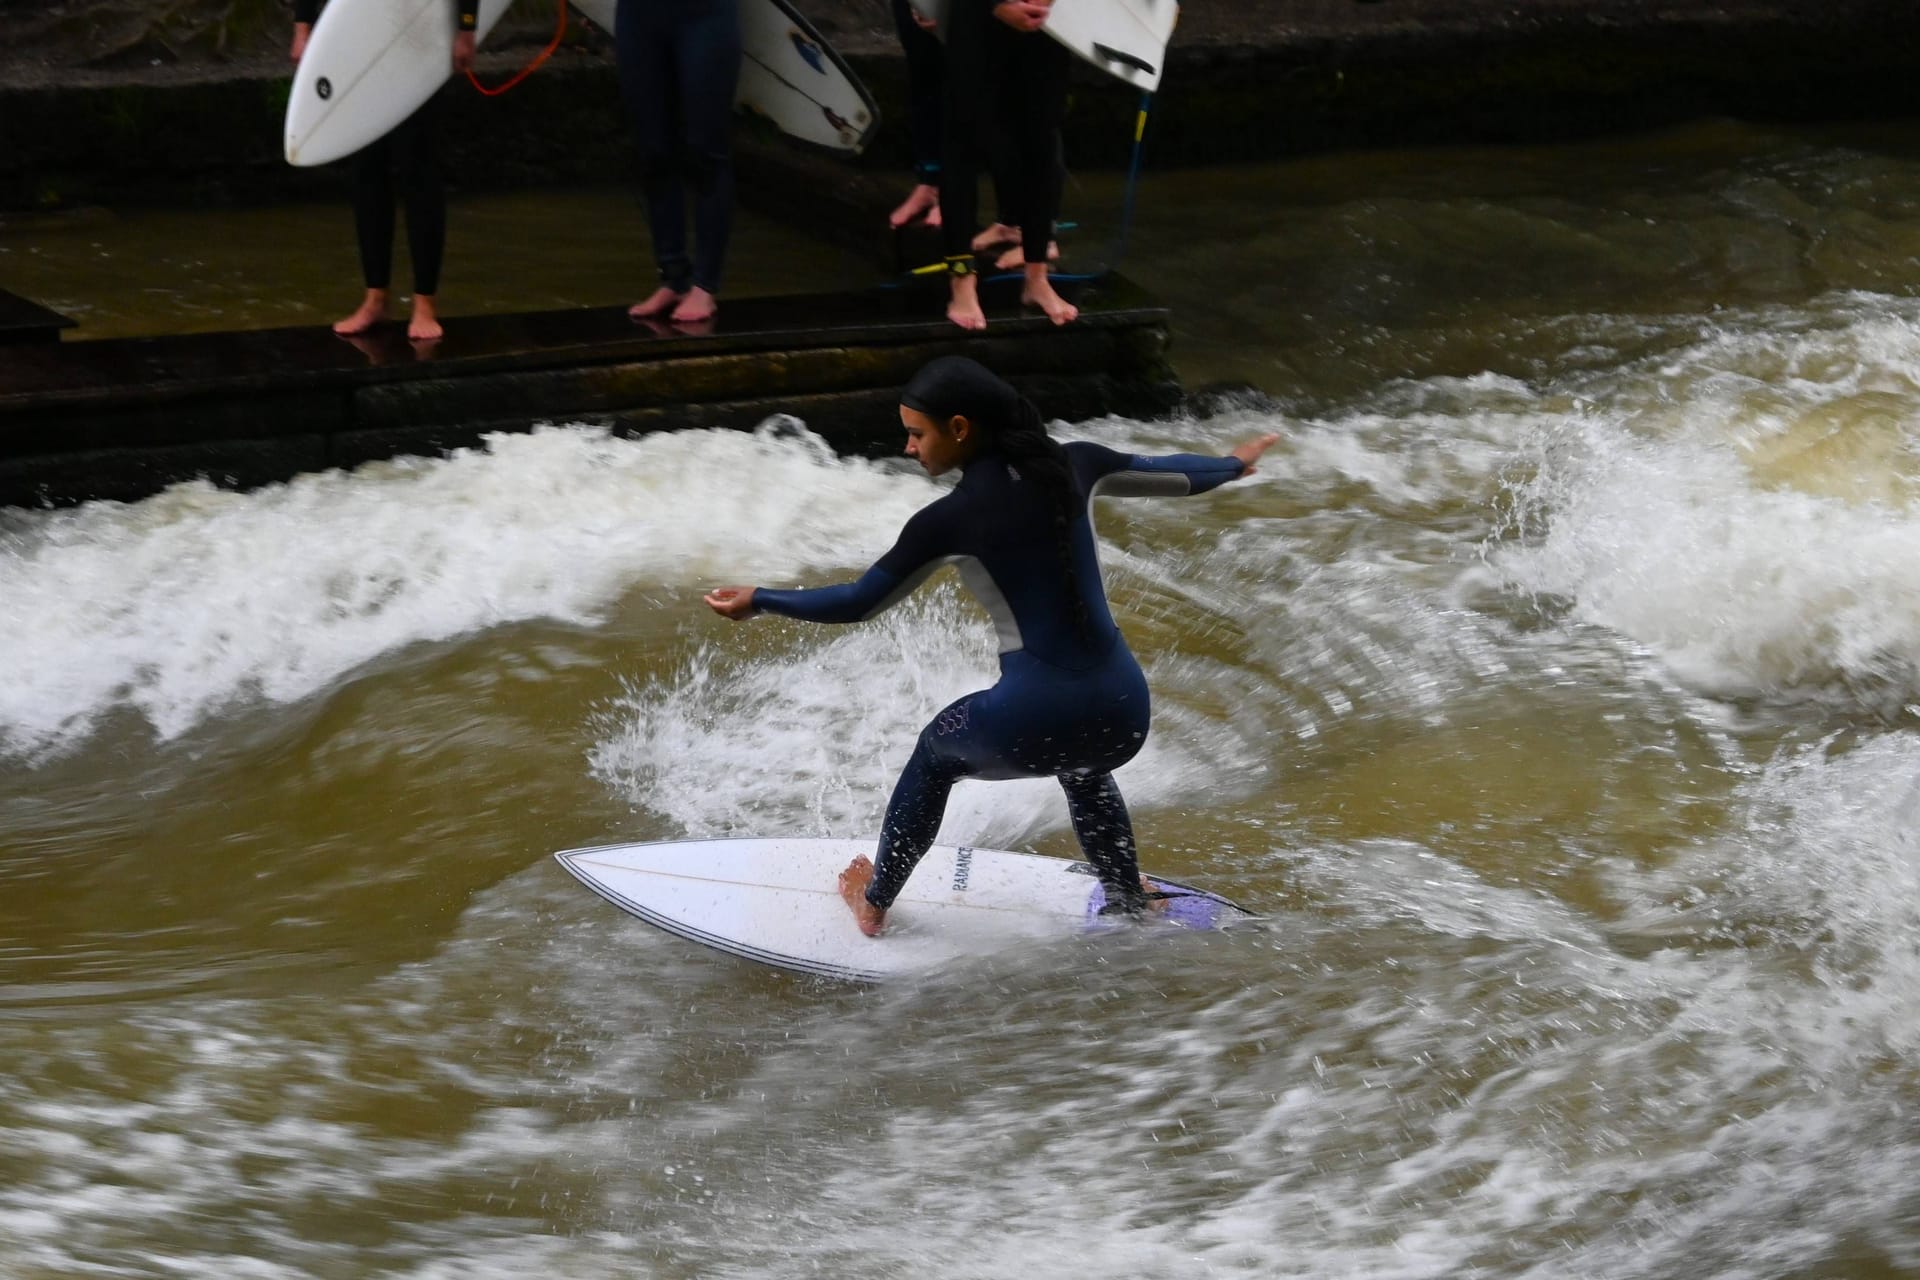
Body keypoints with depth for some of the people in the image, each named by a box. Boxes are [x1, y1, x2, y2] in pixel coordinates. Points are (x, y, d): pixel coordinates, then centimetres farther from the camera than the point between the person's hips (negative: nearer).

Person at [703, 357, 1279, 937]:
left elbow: (859, 602, -3)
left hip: (1035, 718, -4)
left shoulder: (950, 519, -10)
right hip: (1124, 712, 4)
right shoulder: (1074, 464, 3)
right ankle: (1130, 908, 48)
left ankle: (873, 905, 41)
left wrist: (759, 600, 9)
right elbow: (1174, 474, 19)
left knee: (935, 753, 29)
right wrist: (1234, 464, 40)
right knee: (1083, 771, 41)